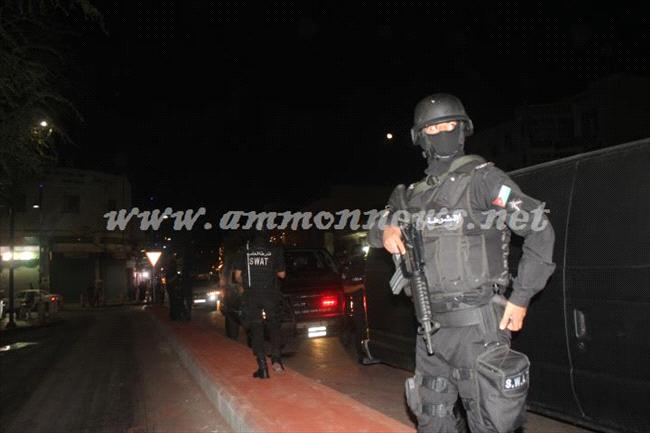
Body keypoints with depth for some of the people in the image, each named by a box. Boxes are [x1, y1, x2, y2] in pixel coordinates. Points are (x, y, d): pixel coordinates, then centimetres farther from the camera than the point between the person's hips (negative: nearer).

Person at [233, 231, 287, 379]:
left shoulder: (244, 253, 5)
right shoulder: (275, 251, 2)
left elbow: (237, 276, 5)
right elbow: (282, 274, 7)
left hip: (251, 296, 0)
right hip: (271, 294, 0)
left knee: (256, 330, 6)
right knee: (274, 326, 15)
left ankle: (262, 367, 2)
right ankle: (276, 358, -1)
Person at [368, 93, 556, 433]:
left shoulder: (480, 177, -6)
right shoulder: (416, 193, 12)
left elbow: (540, 230, -9)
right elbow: (375, 232, 20)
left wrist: (520, 299, -11)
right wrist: (386, 230, -5)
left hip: (476, 323, -6)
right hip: (431, 325, 6)